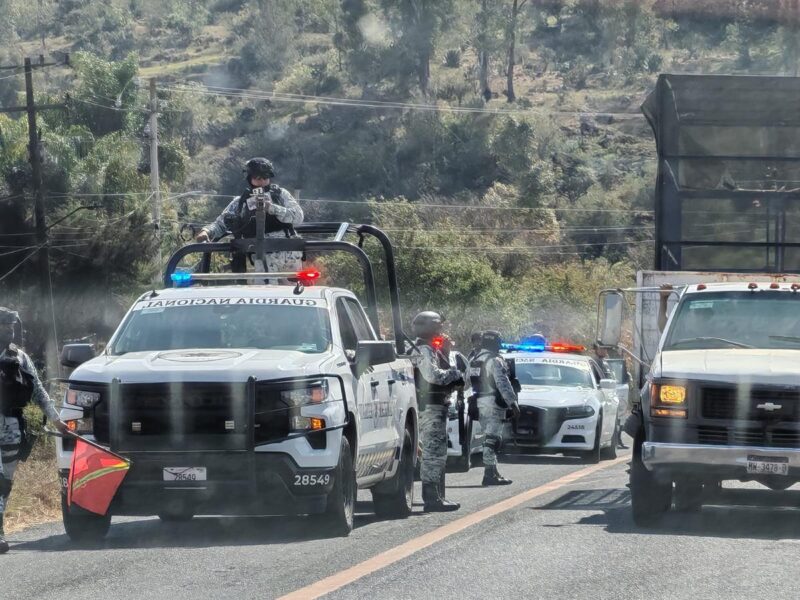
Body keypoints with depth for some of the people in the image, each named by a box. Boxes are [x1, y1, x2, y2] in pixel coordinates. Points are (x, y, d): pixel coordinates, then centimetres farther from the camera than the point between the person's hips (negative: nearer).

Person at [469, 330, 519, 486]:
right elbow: (503, 384, -18)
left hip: (480, 403, 9)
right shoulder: (494, 361, -13)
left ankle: (492, 472, 20)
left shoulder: (474, 361, 15)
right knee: (492, 438, -9)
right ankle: (490, 474, -13)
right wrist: (513, 403, -18)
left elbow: (471, 383, 17)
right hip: (493, 403, -9)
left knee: (491, 437, 16)